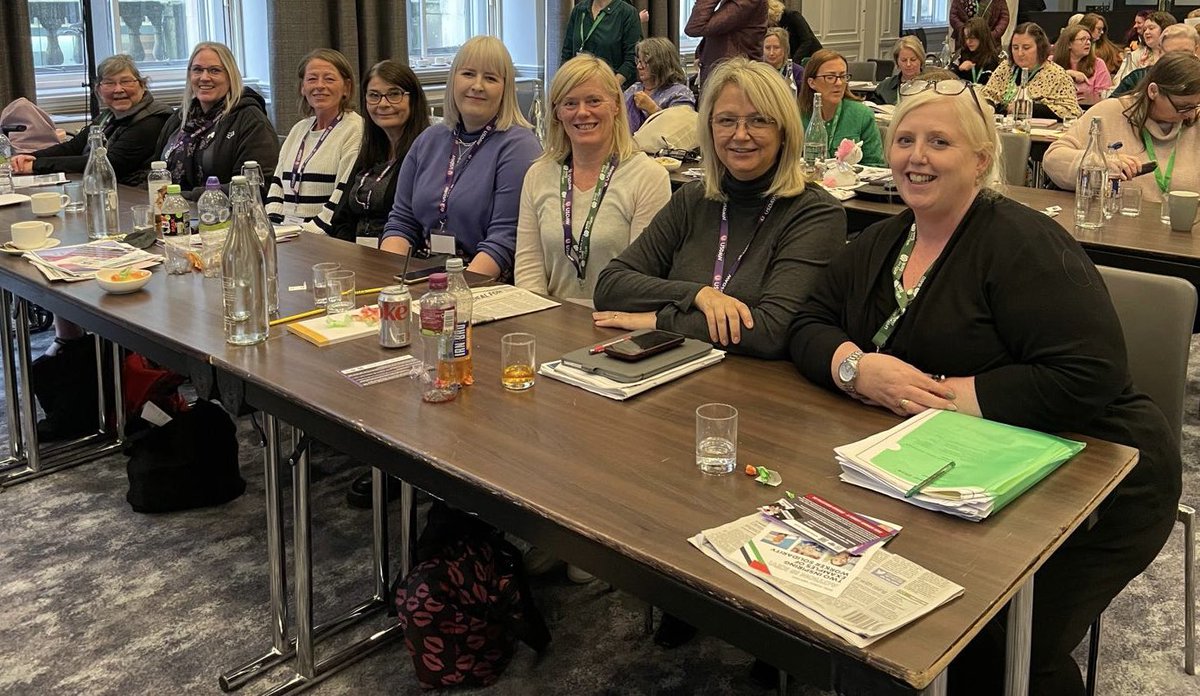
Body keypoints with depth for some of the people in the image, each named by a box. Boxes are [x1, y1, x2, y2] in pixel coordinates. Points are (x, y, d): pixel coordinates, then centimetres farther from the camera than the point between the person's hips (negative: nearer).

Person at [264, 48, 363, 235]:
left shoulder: (355, 130, -4)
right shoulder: (299, 129, 21)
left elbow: (343, 199, -13)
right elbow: (277, 184, 19)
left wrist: (308, 233, -17)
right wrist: (270, 226, 3)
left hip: (329, 241, -6)